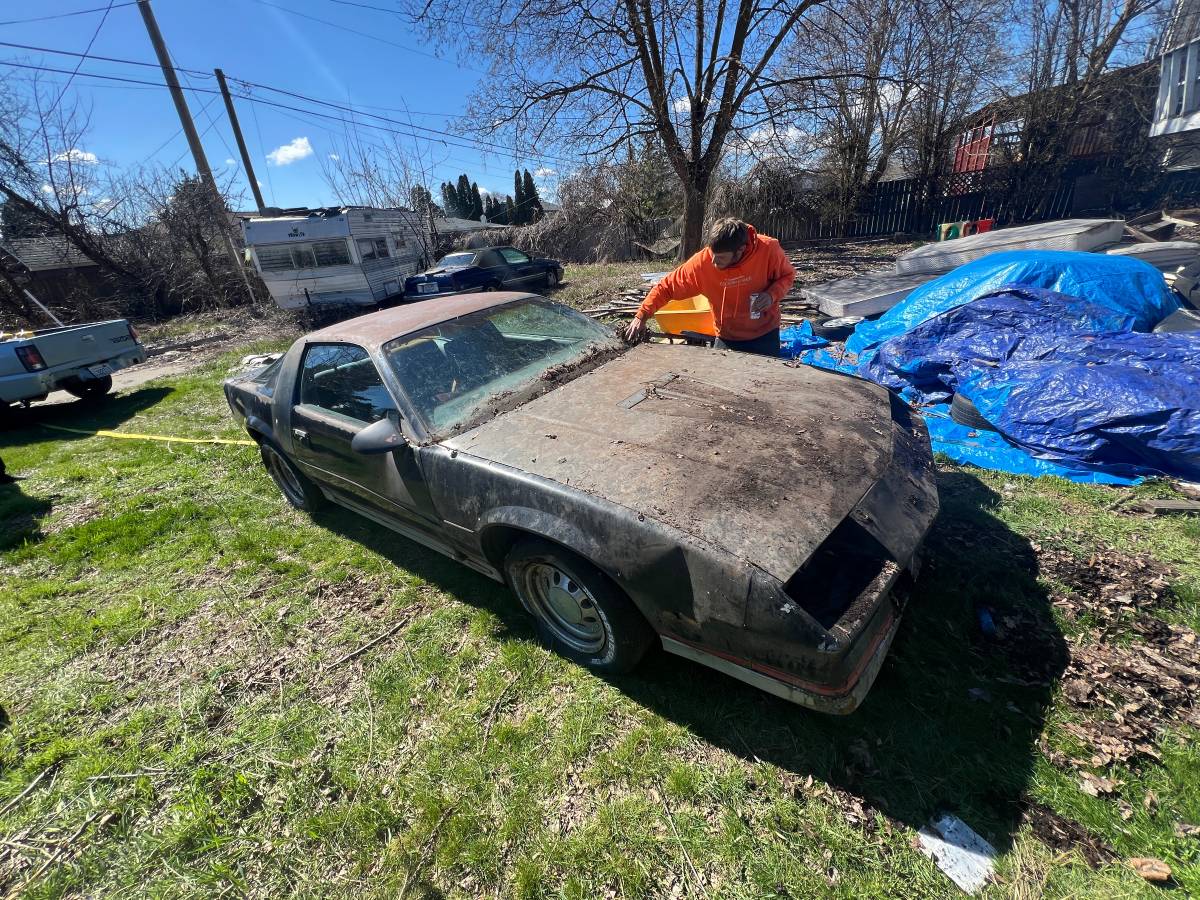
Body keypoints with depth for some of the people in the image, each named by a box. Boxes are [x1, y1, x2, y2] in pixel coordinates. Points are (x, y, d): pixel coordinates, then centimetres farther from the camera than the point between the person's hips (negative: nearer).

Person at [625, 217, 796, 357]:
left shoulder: (769, 249, -21)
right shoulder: (701, 262, -21)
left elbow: (787, 275, -2)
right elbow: (667, 286, -11)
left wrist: (772, 295, -23)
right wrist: (641, 316, -17)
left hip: (765, 336, 0)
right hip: (727, 339, 1)